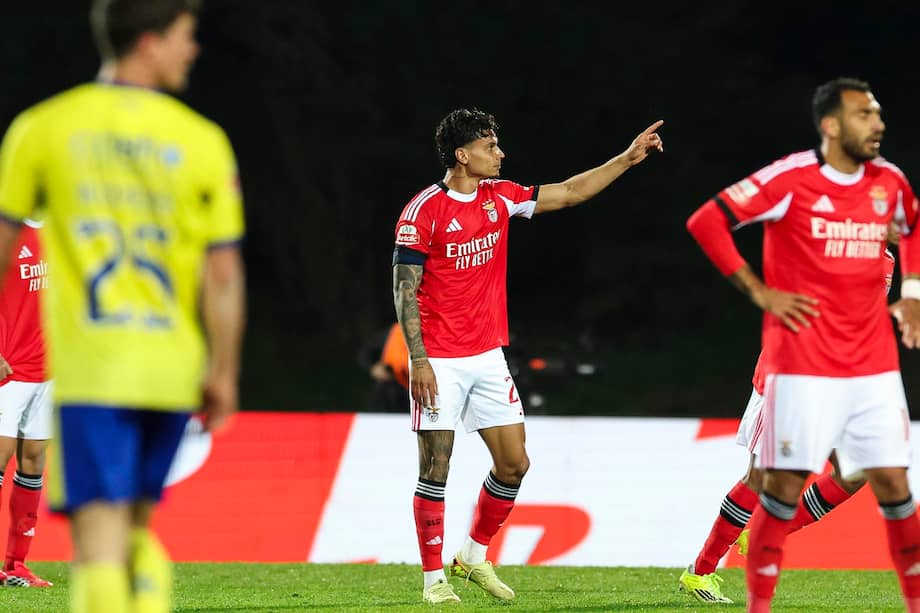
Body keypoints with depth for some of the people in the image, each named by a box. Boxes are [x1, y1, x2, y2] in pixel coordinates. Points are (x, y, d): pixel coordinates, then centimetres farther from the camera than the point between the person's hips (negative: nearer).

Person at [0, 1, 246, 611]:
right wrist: (224, 372, 6)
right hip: (174, 369, 2)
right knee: (138, 526, 21)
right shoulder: (205, 142, 1)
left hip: (89, 364, -2)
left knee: (100, 537, -7)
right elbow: (224, 273, -1)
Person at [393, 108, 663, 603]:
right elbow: (404, 289, -11)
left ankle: (475, 556, 21)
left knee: (513, 463, 3)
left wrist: (629, 158, 13)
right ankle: (434, 577, 5)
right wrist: (418, 360, -17)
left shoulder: (499, 197, 7)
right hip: (440, 363, -7)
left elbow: (568, 193, 16)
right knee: (435, 471, -4)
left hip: (488, 358, 7)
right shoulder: (424, 211, -12)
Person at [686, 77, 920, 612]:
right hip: (804, 364, -4)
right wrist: (760, 292, -9)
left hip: (874, 366, 4)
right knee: (785, 485, -2)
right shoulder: (791, 179, -10)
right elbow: (707, 223, -9)